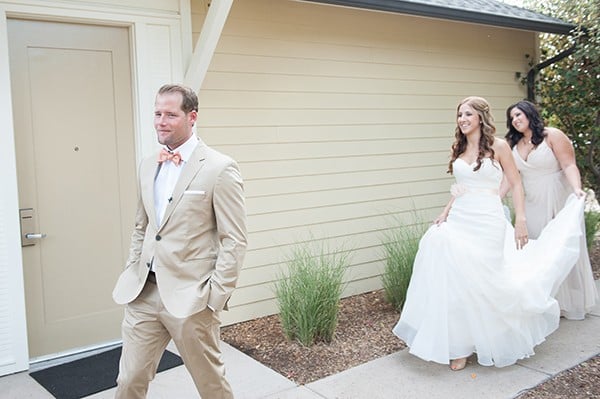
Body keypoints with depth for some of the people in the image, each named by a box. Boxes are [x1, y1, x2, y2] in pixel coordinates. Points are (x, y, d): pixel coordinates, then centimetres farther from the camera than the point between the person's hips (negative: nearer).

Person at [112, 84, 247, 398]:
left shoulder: (220, 168, -10)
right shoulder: (148, 166, 11)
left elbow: (234, 241, -11)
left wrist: (215, 297, -13)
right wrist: (131, 275, 12)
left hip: (189, 297, -5)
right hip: (143, 293, 6)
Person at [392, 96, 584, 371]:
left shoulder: (498, 146, -3)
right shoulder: (459, 150, 11)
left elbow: (515, 185, -2)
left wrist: (521, 221, -10)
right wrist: (445, 213, 7)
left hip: (487, 223, -5)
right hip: (459, 221, 5)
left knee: (482, 282, -1)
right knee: (455, 281, -4)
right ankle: (458, 345, 6)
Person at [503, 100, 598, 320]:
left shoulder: (553, 136, -6)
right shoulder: (514, 145, 8)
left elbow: (569, 166, -13)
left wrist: (577, 189, -29)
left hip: (559, 201, -5)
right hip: (533, 205, 5)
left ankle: (569, 303, 16)